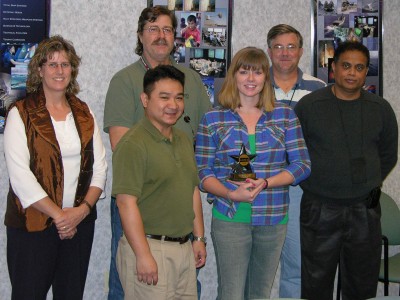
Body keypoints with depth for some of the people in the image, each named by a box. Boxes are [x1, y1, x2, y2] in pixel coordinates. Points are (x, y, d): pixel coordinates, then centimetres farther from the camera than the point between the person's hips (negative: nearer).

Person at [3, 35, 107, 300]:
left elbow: (100, 166, 6)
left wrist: (83, 209, -8)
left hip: (80, 223, 4)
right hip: (32, 224, -4)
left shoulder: (84, 113, 10)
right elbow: (20, 176, -12)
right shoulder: (21, 114, -4)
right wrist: (57, 214, -14)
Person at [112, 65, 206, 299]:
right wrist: (143, 255, -20)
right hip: (150, 247, -8)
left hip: (185, 248, 8)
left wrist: (199, 238, 15)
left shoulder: (184, 140, 13)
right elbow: (126, 202, -19)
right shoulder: (133, 144, -14)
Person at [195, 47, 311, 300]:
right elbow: (202, 172, 0)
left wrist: (264, 183, -14)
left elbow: (302, 164, 0)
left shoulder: (285, 115, 5)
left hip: (273, 219, 2)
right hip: (230, 219, -2)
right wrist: (231, 194, -18)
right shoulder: (213, 119, 2)